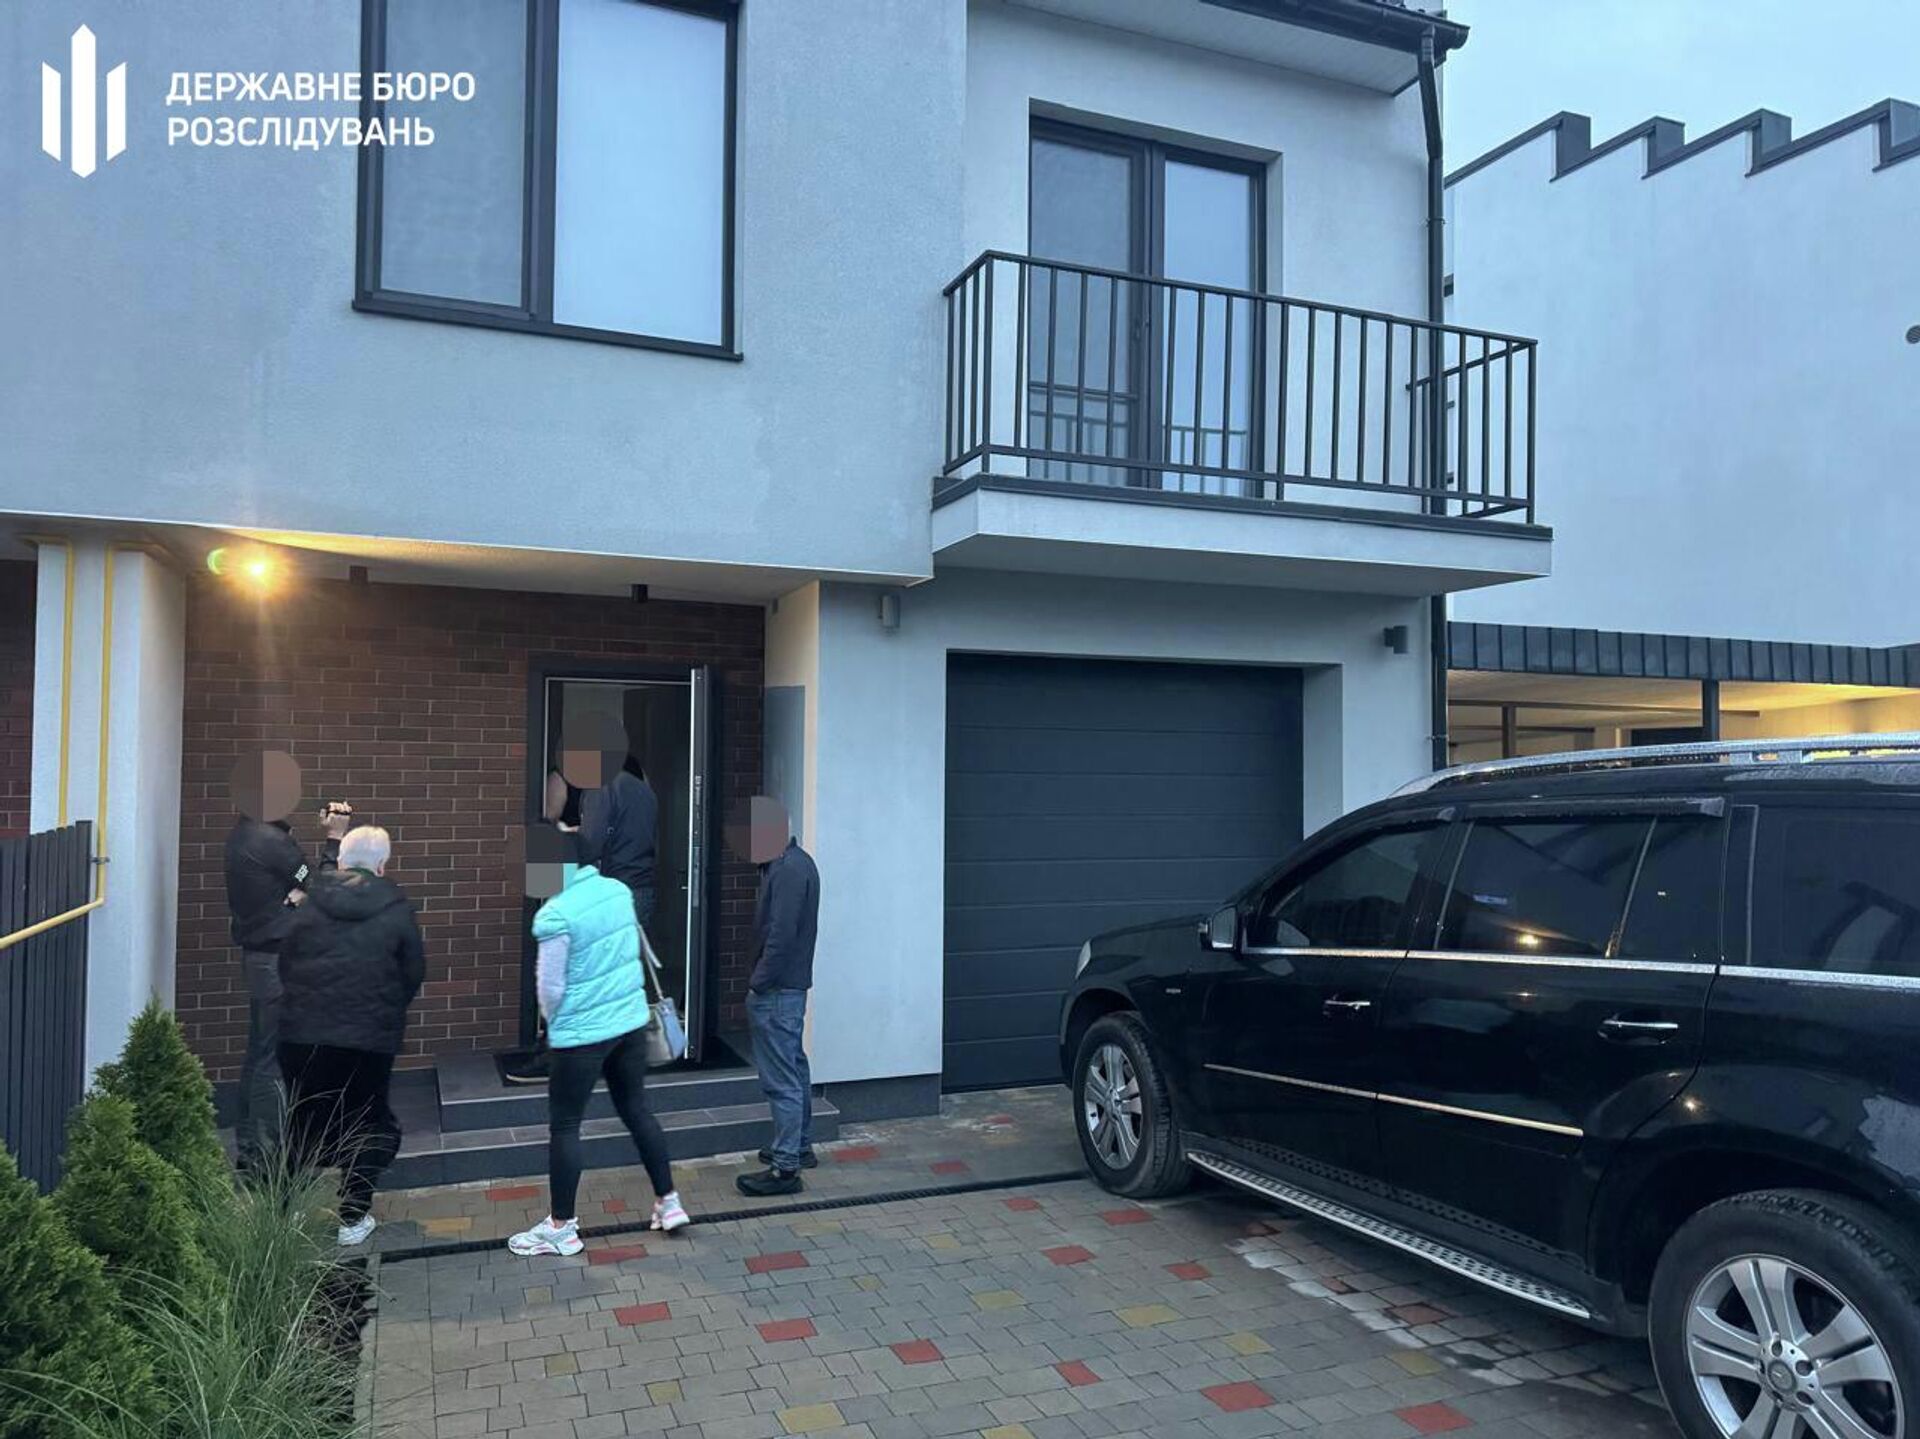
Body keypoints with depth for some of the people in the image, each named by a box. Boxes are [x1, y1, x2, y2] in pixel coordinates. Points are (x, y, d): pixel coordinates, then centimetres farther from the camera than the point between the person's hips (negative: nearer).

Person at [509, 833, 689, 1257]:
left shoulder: (557, 915, -21)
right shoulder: (618, 891, -2)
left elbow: (551, 986, -12)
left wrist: (554, 1021, 6)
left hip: (581, 1033, -6)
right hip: (630, 1020, 7)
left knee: (564, 1127, 8)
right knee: (636, 1110, 18)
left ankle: (561, 1227, 18)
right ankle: (668, 1201, 25)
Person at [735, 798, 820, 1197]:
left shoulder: (788, 871, -20)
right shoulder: (795, 862, 12)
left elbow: (780, 936, -24)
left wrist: (758, 985, -16)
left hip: (777, 990, -11)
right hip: (791, 985, 11)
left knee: (781, 1079, -5)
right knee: (794, 1068, 19)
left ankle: (786, 1167, 0)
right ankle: (800, 1146, 32)